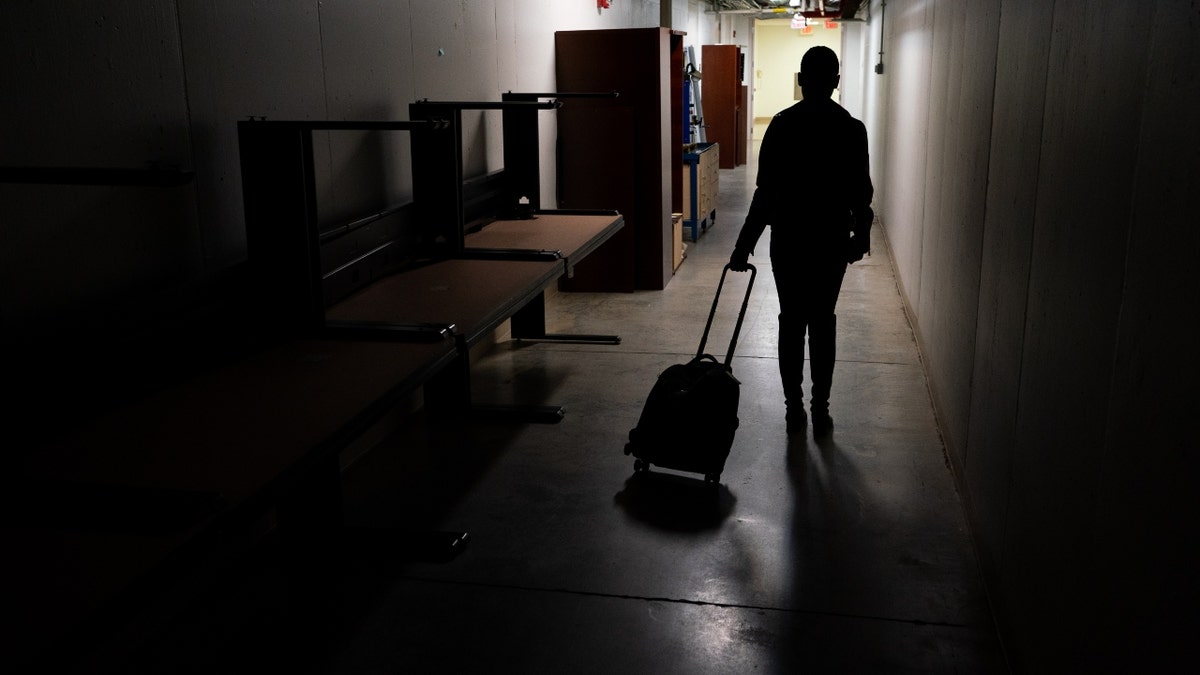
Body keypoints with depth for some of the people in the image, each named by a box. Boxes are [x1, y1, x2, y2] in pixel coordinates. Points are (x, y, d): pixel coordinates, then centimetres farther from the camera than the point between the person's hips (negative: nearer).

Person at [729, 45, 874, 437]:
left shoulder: (782, 125, -8)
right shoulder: (852, 129, -5)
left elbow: (765, 192, -11)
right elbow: (861, 193, -1)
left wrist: (744, 244, -6)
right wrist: (861, 235, 15)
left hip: (788, 238, -1)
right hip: (832, 239, 1)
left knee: (791, 321, 8)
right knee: (823, 322, 9)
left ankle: (795, 409, 11)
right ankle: (820, 411, 11)